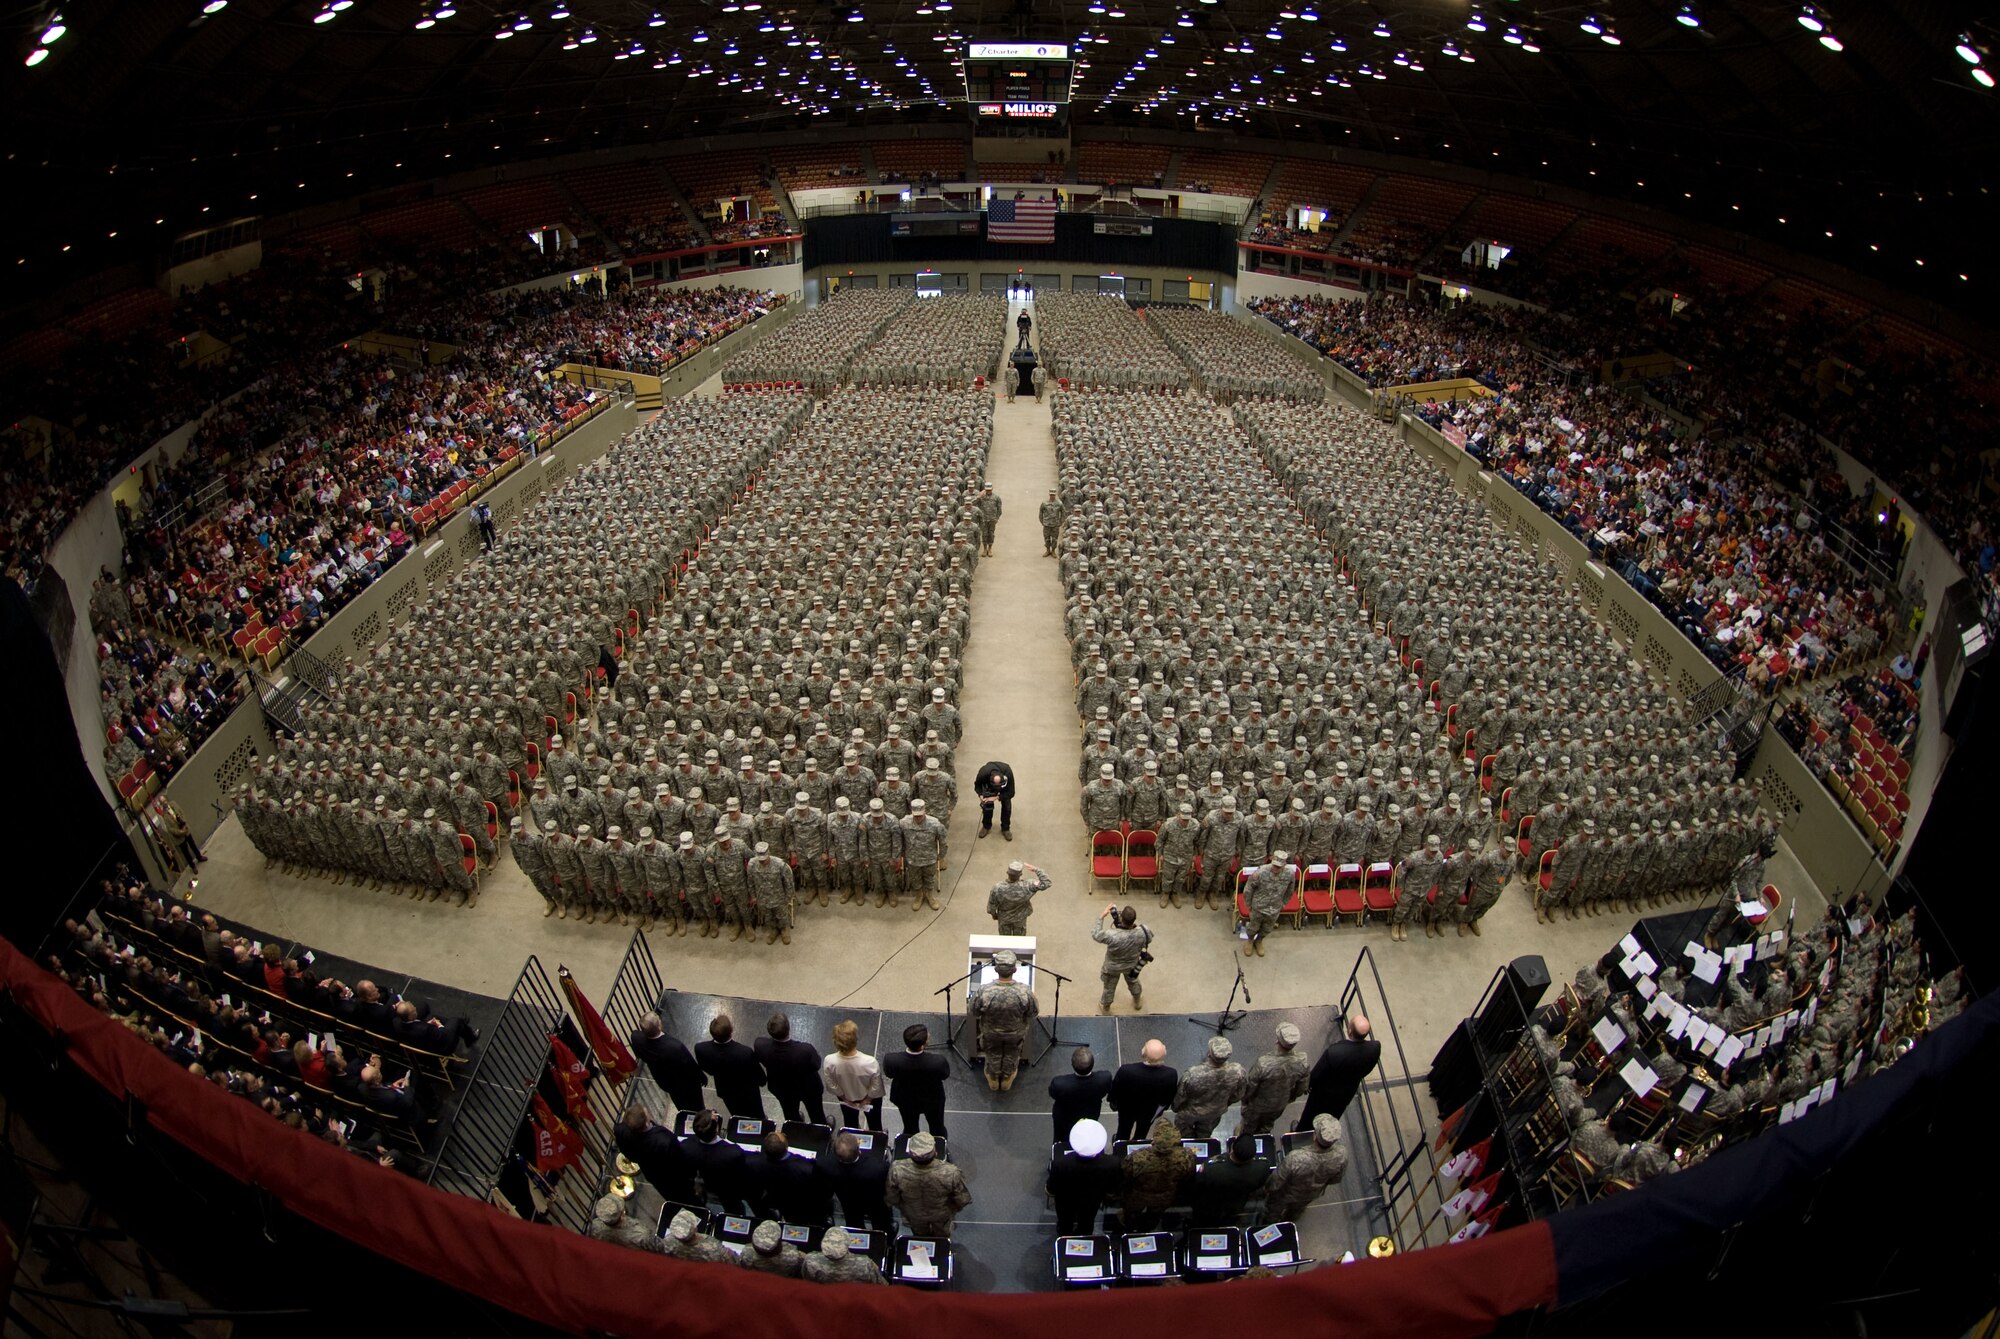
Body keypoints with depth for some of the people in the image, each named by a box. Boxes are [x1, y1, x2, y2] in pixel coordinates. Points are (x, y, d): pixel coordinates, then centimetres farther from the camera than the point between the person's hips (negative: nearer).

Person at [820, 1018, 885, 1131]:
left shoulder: (829, 1062, -35)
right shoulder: (870, 1062, -41)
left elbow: (831, 1086, -16)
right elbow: (876, 1087, -23)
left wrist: (845, 1098, 1)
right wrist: (867, 1099, -4)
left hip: (846, 1098, 2)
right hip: (870, 1097, -2)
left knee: (850, 1125, 33)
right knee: (874, 1124, 30)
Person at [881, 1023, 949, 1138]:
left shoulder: (891, 1061, -37)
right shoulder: (938, 1062, -41)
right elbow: (946, 1075, -17)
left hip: (905, 1100, 1)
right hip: (933, 1100, -1)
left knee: (910, 1130, 30)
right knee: (937, 1128, 30)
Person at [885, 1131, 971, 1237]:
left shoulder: (897, 1170, -40)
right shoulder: (950, 1172, -44)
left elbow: (892, 1199, -19)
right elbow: (963, 1200, -24)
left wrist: (903, 1209, 4)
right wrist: (953, 1210, 1)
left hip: (913, 1215, 1)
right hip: (941, 1215, -1)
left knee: (919, 1235, 37)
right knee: (942, 1236, 36)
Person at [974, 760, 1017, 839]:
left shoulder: (1008, 774, -43)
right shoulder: (983, 773, -41)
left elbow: (1011, 793, -30)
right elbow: (977, 785, -18)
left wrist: (996, 797, -40)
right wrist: (981, 795, -36)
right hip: (989, 785, 1)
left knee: (1007, 805, -9)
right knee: (987, 805, -6)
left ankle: (1005, 829, 10)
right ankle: (986, 826, 18)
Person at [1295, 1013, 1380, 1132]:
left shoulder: (1333, 1052, -43)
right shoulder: (1375, 1048, -31)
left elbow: (1316, 1074, -23)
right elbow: (1367, 1070, -8)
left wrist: (1308, 1085, -2)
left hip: (1325, 1092, -3)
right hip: (1348, 1092, 3)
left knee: (1311, 1114, 28)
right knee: (1333, 1115, 33)